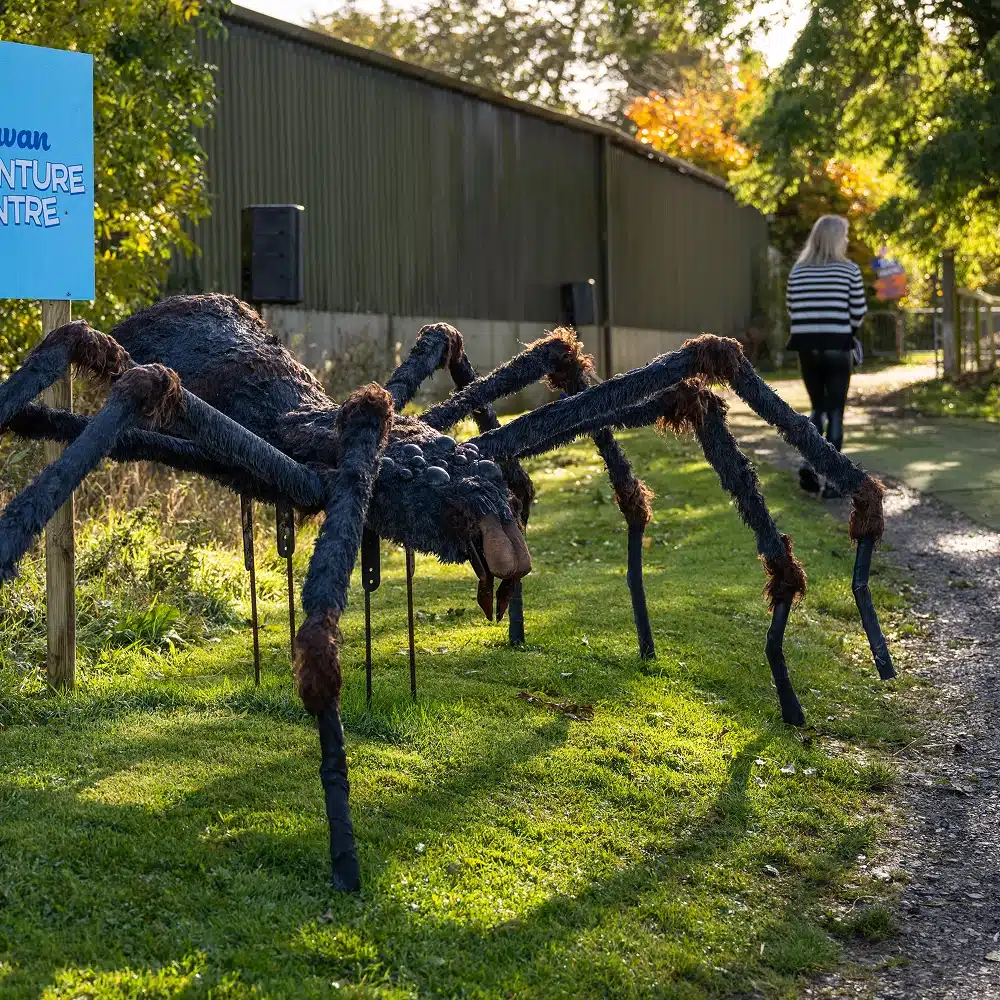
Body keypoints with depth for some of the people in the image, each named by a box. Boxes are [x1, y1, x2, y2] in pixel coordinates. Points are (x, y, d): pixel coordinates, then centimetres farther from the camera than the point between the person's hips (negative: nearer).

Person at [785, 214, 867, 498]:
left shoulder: (798, 270, 3)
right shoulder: (849, 270, -5)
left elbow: (791, 310, 4)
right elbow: (858, 313, -4)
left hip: (807, 347, 3)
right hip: (837, 348, -3)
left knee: (818, 408, 18)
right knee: (835, 412, 5)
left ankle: (809, 464, -3)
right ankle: (831, 480, 1)